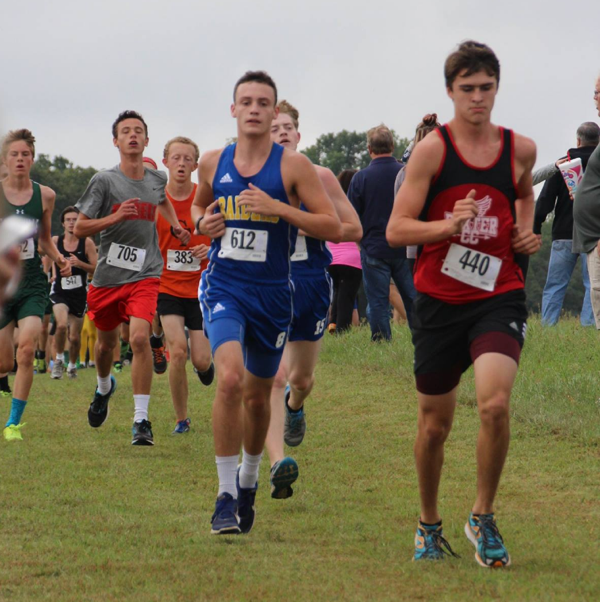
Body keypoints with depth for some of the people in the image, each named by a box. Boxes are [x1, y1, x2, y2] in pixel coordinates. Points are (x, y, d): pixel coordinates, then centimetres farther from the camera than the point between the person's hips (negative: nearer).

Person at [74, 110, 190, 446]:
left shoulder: (157, 179, 5)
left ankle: (142, 421, -17)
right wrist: (115, 217, -19)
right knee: (107, 342, 16)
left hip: (145, 275, 0)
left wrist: (176, 226, 15)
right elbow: (79, 229, -6)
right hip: (108, 276, 0)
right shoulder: (104, 181, -6)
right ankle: (105, 387, 51)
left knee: (140, 337, -20)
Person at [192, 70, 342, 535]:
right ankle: (226, 496, -16)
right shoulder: (213, 163, 4)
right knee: (230, 378, -24)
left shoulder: (293, 166, -5)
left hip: (272, 293, 0)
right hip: (224, 288, 0)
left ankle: (248, 479, 43)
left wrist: (278, 208, -20)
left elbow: (334, 227, -9)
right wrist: (202, 222, 0)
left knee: (258, 395, 14)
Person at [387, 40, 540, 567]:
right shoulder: (432, 149, -6)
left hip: (500, 297, 1)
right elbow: (396, 230, -9)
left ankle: (484, 518, -1)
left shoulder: (520, 149, 4)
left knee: (495, 404, -22)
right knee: (435, 424, 10)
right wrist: (450, 224, -24)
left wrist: (527, 231, 9)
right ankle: (429, 524, 33)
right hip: (440, 300, -1)